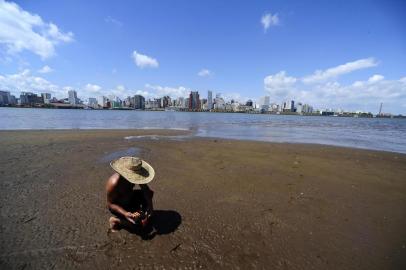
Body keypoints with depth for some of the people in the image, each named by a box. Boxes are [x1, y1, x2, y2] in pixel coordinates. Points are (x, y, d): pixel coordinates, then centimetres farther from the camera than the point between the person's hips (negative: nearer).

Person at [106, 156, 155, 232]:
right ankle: (115, 220, 2)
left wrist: (150, 205, -19)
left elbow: (145, 189, -9)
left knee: (150, 193, -1)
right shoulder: (114, 183, -37)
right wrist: (125, 214, -37)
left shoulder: (132, 176, -18)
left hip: (130, 198, 6)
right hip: (119, 207, -6)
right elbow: (110, 204, -25)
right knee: (141, 224, -14)